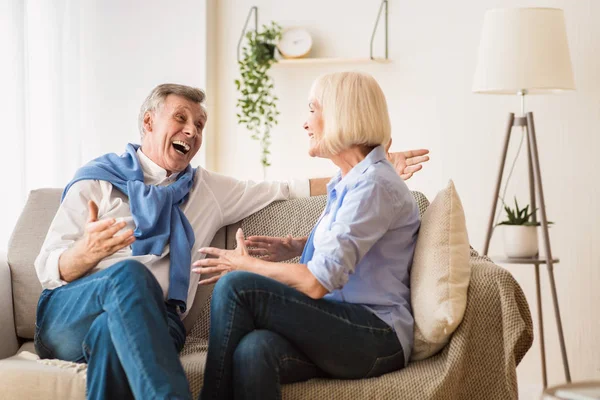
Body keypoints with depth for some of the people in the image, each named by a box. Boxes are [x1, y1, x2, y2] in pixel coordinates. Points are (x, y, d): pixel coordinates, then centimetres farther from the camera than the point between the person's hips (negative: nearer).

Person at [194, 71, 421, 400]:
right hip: (344, 329, 7)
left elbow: (316, 283, -18)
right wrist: (298, 247, 21)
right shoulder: (349, 182, 17)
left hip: (377, 338, -7)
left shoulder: (375, 185, -12)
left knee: (235, 285, -22)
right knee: (254, 350, -27)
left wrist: (246, 264, -3)